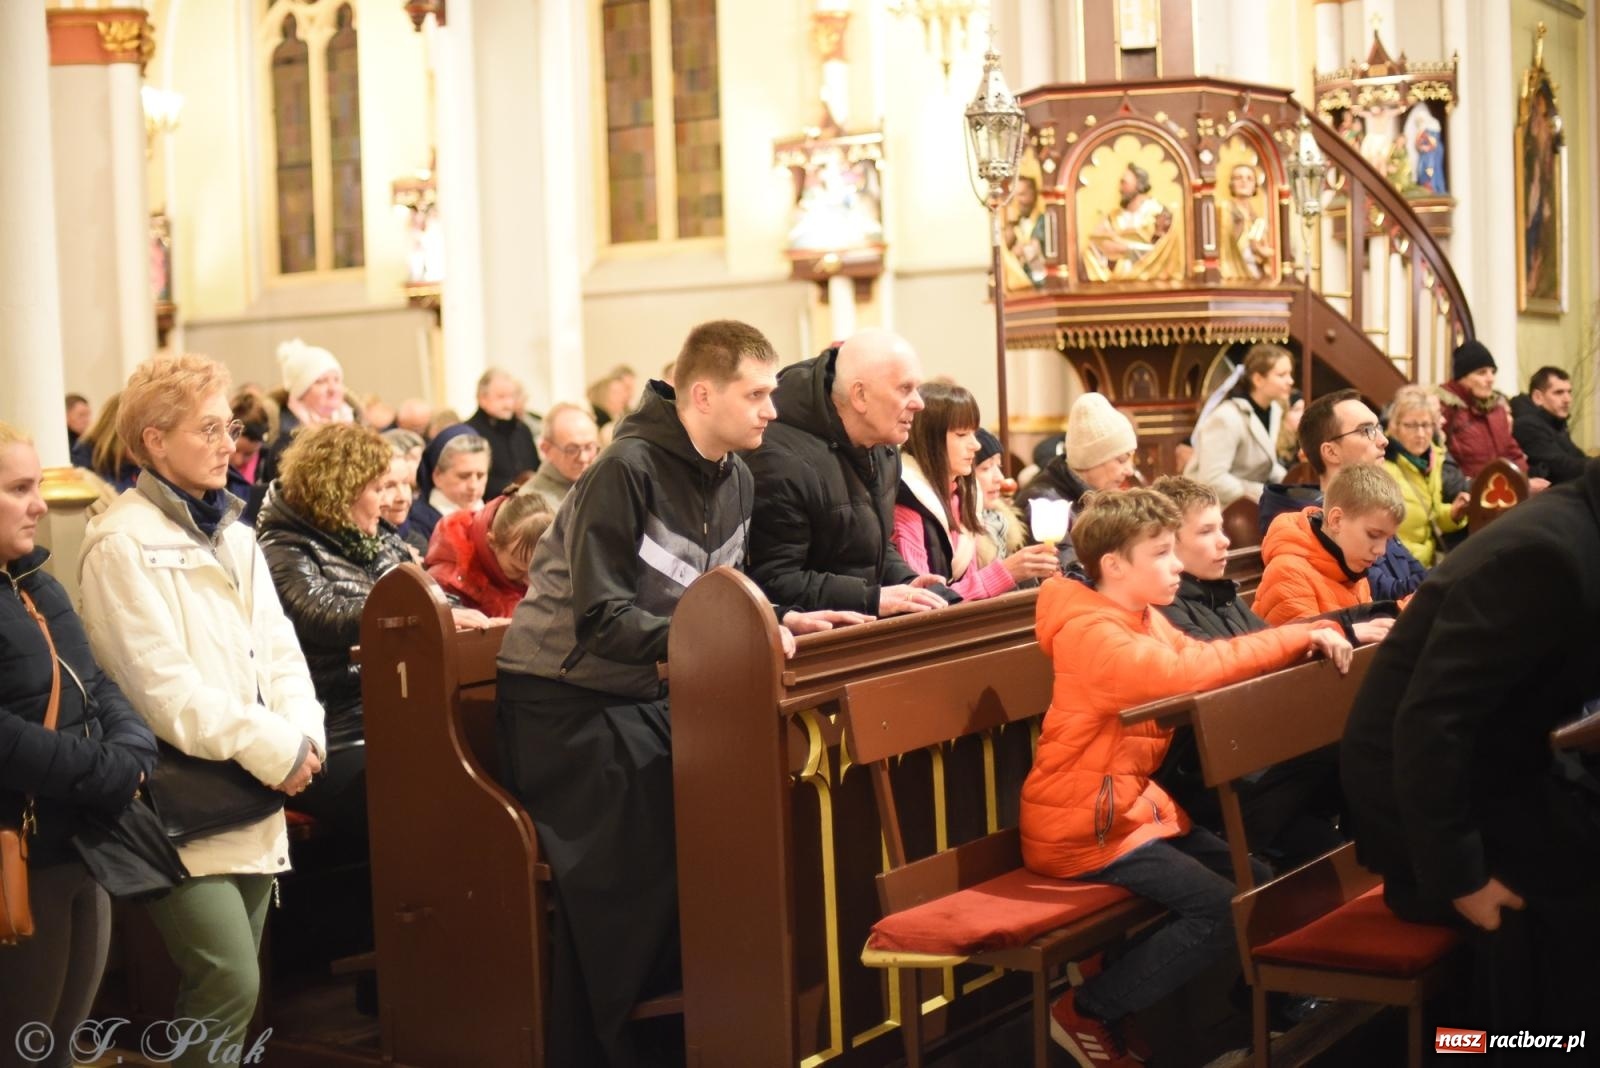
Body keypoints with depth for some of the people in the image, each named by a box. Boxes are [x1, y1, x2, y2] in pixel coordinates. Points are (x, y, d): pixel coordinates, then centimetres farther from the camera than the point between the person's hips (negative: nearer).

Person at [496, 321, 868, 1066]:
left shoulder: (734, 480, 2)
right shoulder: (628, 471, -23)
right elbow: (601, 620, -28)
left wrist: (782, 622, -9)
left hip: (640, 693, 8)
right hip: (563, 696, -8)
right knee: (612, 887, -8)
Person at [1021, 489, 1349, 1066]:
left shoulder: (1146, 619, 10)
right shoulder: (1093, 634, -22)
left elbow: (1204, 661, 4)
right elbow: (1183, 673, -34)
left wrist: (1309, 638, -11)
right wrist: (1300, 636, -29)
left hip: (1135, 806, 9)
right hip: (1084, 825, -9)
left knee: (1254, 878, 4)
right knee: (1225, 908, -15)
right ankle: (1086, 1013, -5)